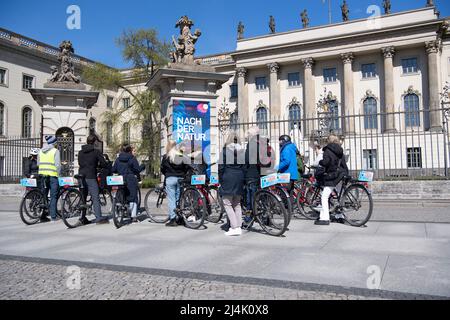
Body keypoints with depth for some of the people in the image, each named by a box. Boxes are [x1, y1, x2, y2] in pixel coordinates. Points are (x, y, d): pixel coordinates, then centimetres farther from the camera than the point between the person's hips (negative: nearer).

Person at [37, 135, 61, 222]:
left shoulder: (41, 151, 11)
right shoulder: (55, 151, -7)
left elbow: (38, 163, 14)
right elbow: (58, 165, -11)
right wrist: (58, 174, -1)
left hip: (42, 175, 6)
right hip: (52, 176, -5)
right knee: (53, 197, 1)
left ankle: (42, 216, 13)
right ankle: (53, 217, 1)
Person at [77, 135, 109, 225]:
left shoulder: (80, 152, 12)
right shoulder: (96, 151, -5)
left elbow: (79, 163, 20)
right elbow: (104, 164, -9)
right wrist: (98, 165, 12)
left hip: (81, 176, 6)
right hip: (91, 177, -6)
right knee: (95, 198, -3)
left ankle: (83, 218, 15)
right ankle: (99, 218, -5)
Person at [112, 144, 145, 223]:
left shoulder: (118, 159, 7)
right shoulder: (132, 158, -6)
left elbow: (113, 170, 8)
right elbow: (138, 169, -9)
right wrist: (143, 166, 10)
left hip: (120, 180, 4)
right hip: (131, 179, -4)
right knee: (133, 197, 1)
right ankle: (133, 216, 0)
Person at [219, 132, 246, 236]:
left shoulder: (225, 150, -5)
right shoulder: (242, 151, 6)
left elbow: (221, 166, -5)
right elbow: (244, 166, 7)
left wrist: (220, 179, 3)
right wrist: (243, 180, 13)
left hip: (228, 178, -5)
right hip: (239, 178, 5)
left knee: (227, 203, -1)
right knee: (237, 204, 13)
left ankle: (235, 227, -8)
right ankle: (238, 227, 13)